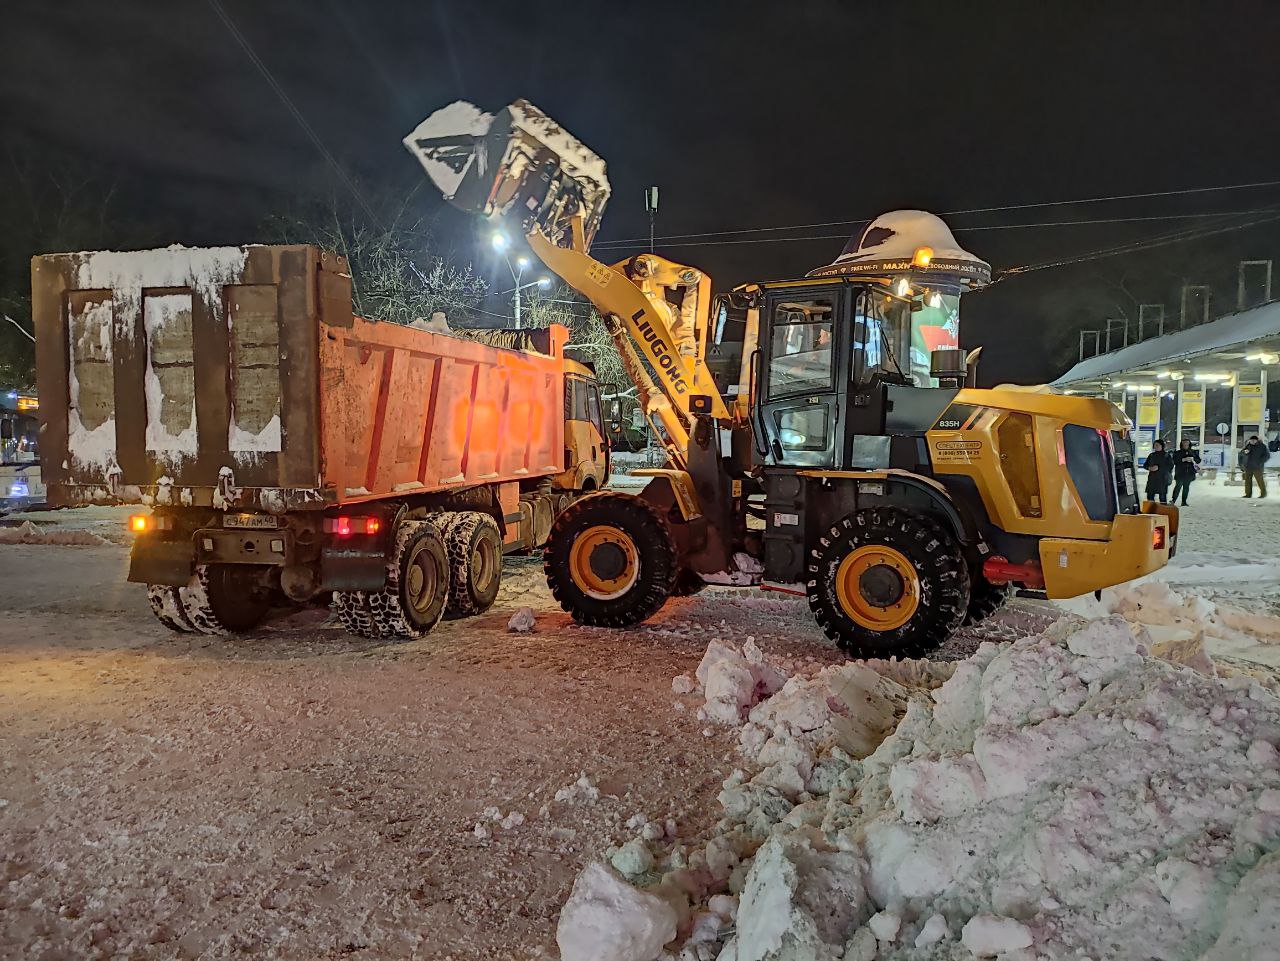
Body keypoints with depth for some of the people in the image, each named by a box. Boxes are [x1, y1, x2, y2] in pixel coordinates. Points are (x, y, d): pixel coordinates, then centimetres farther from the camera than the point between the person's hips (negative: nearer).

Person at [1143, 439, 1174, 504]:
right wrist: (1149, 468, -6)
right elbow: (1145, 465, 17)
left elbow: (1170, 466, -5)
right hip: (1152, 478, 4)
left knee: (1162, 496, -5)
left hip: (1162, 478, -4)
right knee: (1150, 495, 3)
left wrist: (1158, 468, -14)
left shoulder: (1166, 455, 1)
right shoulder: (1151, 455, 13)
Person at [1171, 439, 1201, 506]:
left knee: (1186, 487, 6)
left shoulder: (1193, 452, 12)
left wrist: (1193, 459, -9)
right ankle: (1173, 500, -11)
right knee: (1178, 486, -11)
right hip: (1180, 473, -4)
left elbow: (1199, 460, 11)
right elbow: (1174, 461, -9)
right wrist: (1183, 459, -18)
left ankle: (1184, 502, 10)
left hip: (1189, 473, 4)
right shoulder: (1178, 453, 2)